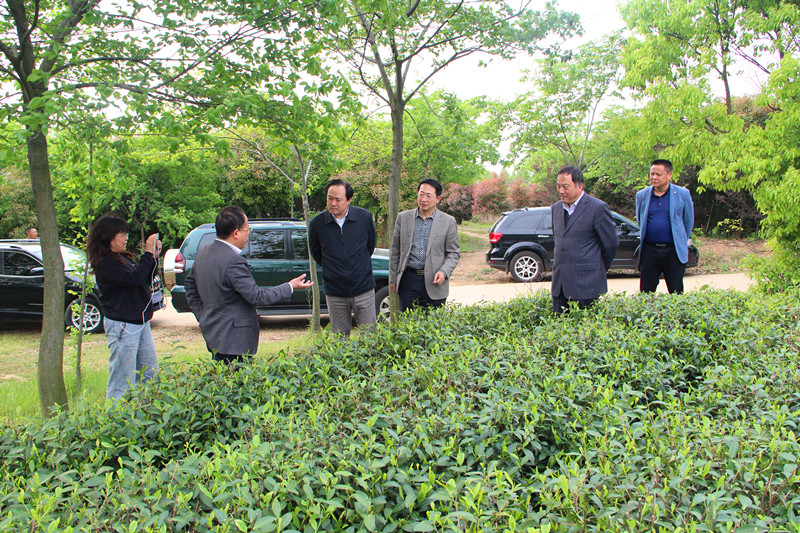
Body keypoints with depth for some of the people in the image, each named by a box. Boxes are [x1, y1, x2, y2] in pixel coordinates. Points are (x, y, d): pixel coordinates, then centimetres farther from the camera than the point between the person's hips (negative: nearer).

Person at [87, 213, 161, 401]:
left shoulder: (123, 257, 12)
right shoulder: (104, 263, -14)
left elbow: (146, 280, 15)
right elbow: (134, 278, -24)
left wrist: (154, 256, 3)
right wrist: (148, 253, -17)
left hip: (141, 322, 9)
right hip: (122, 325, -9)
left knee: (150, 375, 15)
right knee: (123, 381, -2)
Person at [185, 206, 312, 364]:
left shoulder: (203, 253, 6)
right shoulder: (234, 262, -23)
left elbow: (190, 283, 19)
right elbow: (257, 296, -20)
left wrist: (202, 316, 22)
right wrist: (290, 286, -10)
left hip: (212, 332, 10)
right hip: (232, 341, -10)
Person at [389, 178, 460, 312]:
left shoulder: (448, 222, 2)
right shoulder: (403, 218, 6)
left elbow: (454, 253, 5)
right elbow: (395, 251, 11)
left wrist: (444, 272, -13)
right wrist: (393, 279, 10)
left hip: (434, 282, -1)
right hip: (408, 280, 1)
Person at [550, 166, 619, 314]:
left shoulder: (598, 208, -8)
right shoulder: (556, 208, 13)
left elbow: (611, 244, -2)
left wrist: (598, 270, 8)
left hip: (585, 285, -6)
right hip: (559, 285, 6)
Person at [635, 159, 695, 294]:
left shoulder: (683, 194, 0)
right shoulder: (641, 195, 6)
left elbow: (689, 222, 9)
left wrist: (680, 242, 14)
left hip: (673, 251, -2)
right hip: (649, 251, 2)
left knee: (676, 293, 2)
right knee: (645, 292, 3)